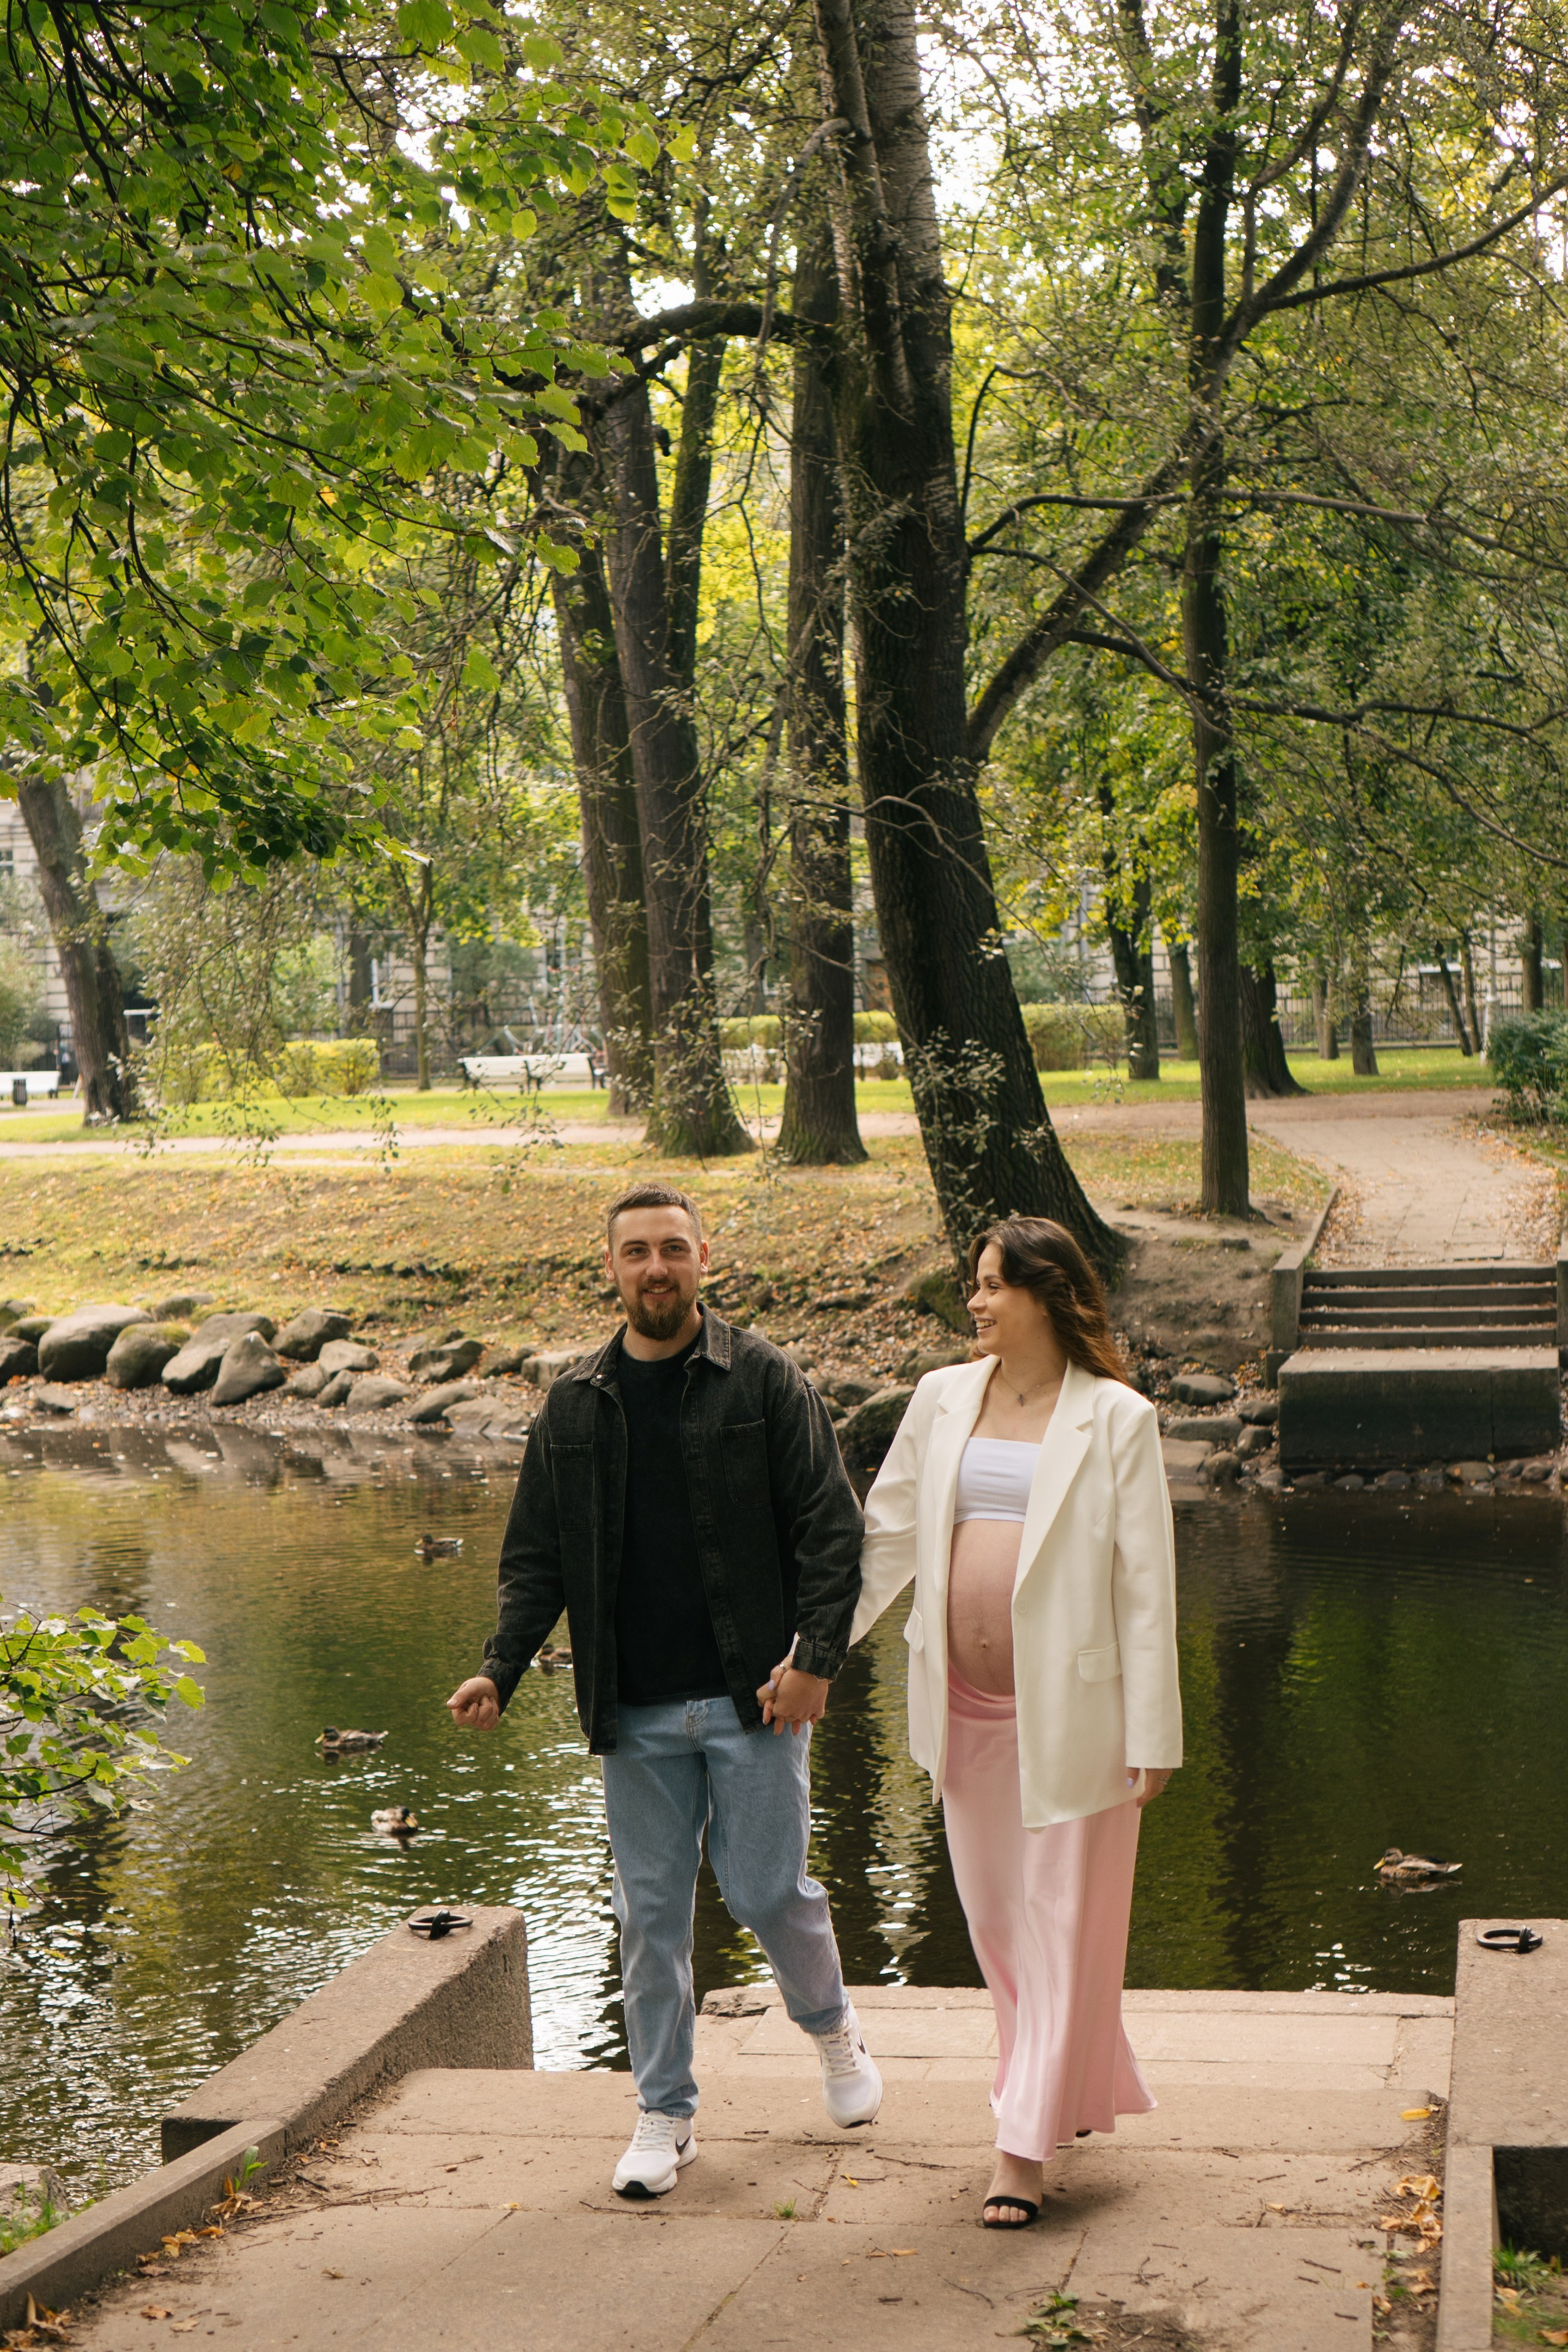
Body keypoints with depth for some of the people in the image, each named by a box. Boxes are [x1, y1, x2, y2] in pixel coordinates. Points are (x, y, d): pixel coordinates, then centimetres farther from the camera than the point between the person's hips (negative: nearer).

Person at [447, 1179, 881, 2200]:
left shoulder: (764, 1379, -2)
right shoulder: (575, 1403, 8)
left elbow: (831, 1527, -4)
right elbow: (537, 1555, 12)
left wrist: (817, 1656, -15)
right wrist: (502, 1668, -1)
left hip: (752, 1695, -3)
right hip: (635, 1710, 3)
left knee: (767, 1888, 0)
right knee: (652, 1911, 6)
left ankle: (833, 2024, 31)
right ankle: (666, 2113, 19)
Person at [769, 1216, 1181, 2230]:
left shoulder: (1115, 1420, -7)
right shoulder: (943, 1398, 7)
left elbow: (1146, 1585, -7)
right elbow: (886, 1537, 13)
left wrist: (1152, 1738, -9)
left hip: (1067, 1710, -5)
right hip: (968, 1705, 5)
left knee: (1061, 1924, 1)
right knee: (996, 1919, 14)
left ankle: (1025, 2152, 7)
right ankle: (1081, 2093, 34)